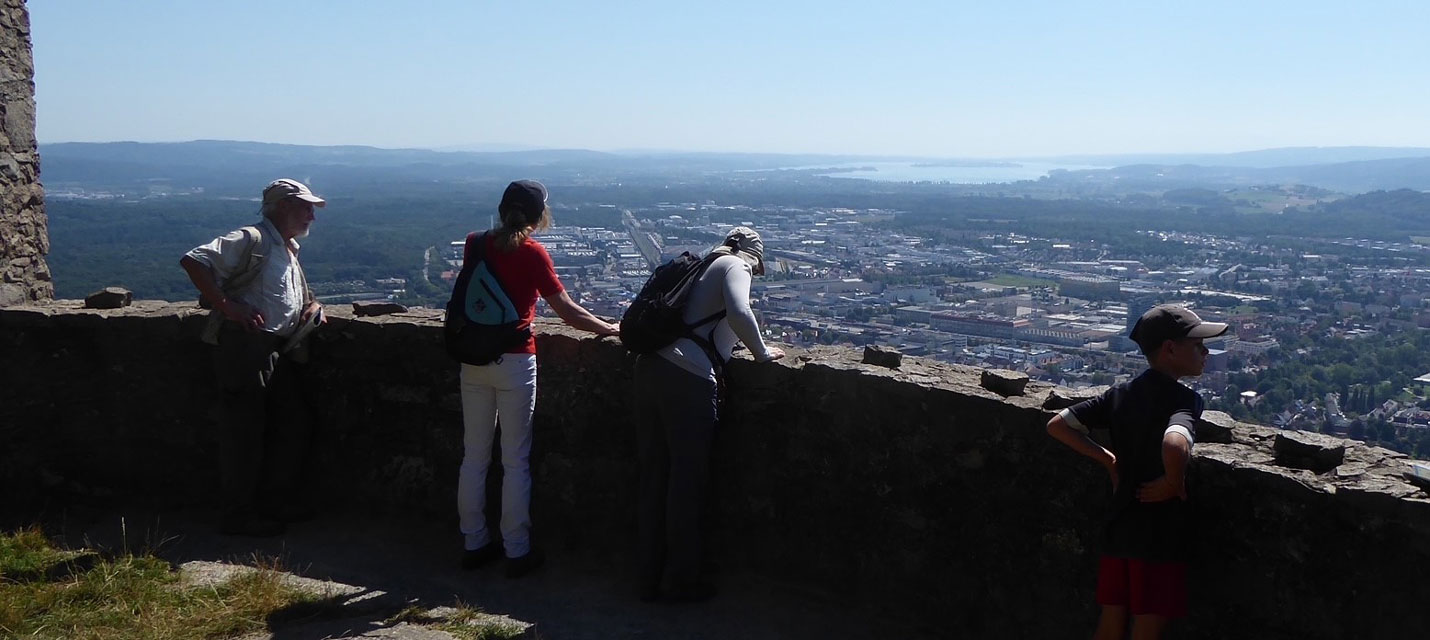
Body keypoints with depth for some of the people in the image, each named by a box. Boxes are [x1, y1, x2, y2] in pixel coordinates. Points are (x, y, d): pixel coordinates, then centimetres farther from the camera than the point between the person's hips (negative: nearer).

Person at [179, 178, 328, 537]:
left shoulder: (289, 252, 23)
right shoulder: (252, 240, -7)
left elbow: (301, 296, 37)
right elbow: (193, 261, -17)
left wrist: (313, 306, 13)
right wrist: (228, 307, -21)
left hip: (279, 351, 10)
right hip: (245, 346, -10)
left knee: (296, 424, 14)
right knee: (245, 431, -4)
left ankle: (277, 500, 28)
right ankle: (239, 515, 6)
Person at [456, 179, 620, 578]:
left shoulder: (475, 244, 5)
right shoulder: (531, 253, -9)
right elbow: (567, 310, -9)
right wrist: (611, 329, 1)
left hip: (473, 361, 5)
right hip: (514, 362, -5)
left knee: (474, 456, 12)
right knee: (515, 462, 3)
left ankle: (474, 545, 21)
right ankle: (517, 552, 10)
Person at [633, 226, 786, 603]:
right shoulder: (736, 265, 5)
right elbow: (739, 313, -14)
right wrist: (762, 353, 1)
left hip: (649, 366, 8)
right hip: (688, 376, -8)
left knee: (654, 476, 12)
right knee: (688, 480, 3)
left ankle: (651, 578, 20)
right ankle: (681, 580, 12)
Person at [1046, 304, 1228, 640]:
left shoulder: (1120, 393, 4)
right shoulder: (1185, 399, -16)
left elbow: (1057, 425, 4)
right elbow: (1174, 446, -38)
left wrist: (1108, 459, 7)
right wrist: (1174, 483, -19)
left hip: (1118, 530, 7)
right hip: (1160, 535, -6)